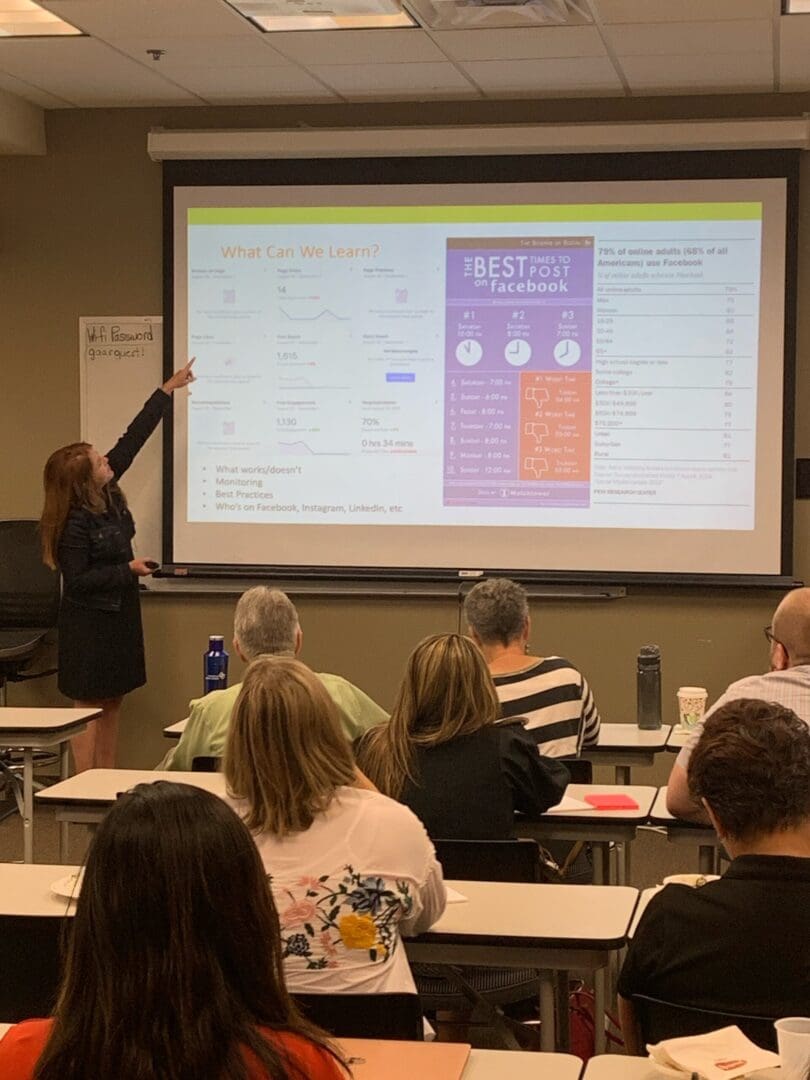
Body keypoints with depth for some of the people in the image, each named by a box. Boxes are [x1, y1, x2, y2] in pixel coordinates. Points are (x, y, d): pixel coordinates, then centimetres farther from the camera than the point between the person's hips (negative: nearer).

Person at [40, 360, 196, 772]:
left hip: (118, 614, 9)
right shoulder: (75, 522, -23)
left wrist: (167, 390, 8)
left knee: (112, 703, 10)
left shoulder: (106, 490, -2)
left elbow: (131, 439, 5)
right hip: (89, 622, -8)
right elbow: (77, 580, -20)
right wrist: (128, 569, -17)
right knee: (89, 706, -4)